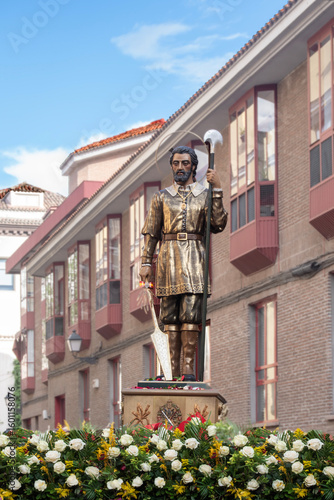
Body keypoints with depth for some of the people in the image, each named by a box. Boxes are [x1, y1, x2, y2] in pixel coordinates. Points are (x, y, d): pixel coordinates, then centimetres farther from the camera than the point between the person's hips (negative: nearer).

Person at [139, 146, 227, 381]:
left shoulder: (205, 195, 11)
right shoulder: (162, 197, 14)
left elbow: (218, 225, -4)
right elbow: (151, 232, 13)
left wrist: (217, 190, -8)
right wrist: (146, 263, 4)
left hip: (194, 259, -1)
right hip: (169, 258, 1)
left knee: (190, 315, -10)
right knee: (170, 316, -1)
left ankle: (189, 369, -10)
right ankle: (174, 371, 0)